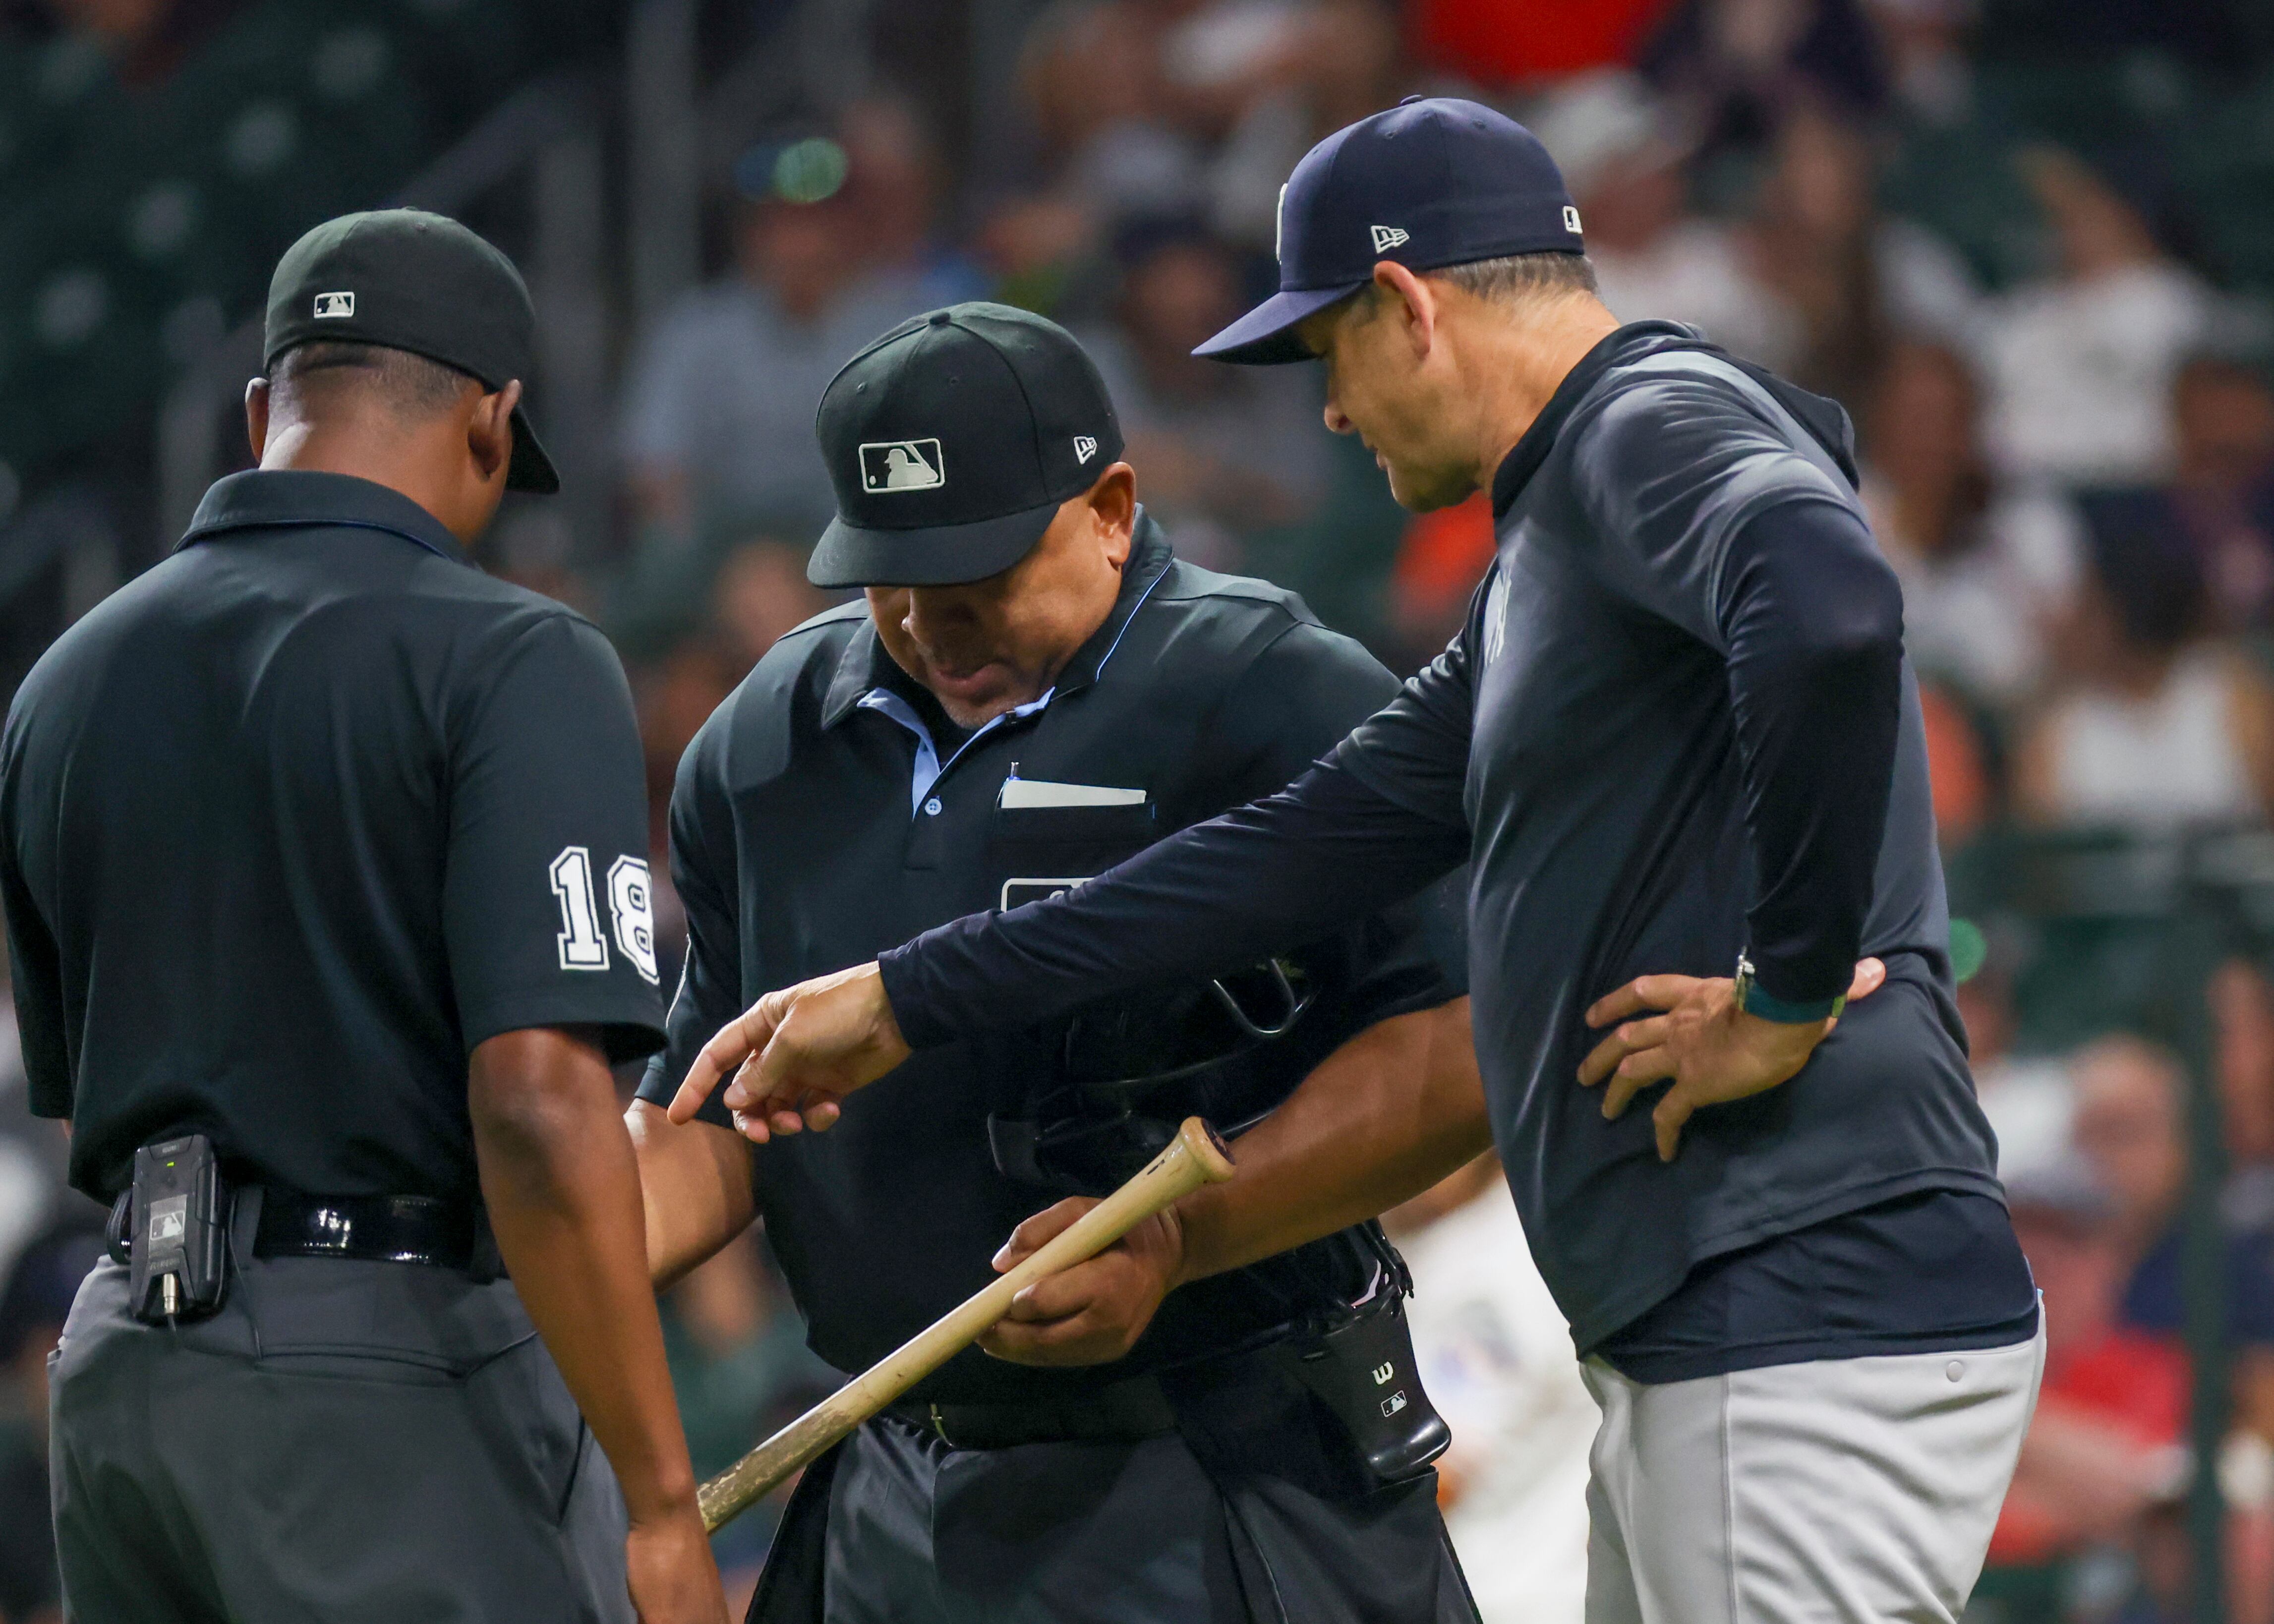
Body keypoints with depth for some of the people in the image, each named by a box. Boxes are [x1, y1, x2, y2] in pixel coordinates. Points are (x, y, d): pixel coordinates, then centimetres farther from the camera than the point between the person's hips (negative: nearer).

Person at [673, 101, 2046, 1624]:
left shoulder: (1661, 426, -8)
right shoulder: (1544, 567, 24)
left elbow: (1829, 612, -31)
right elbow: (1303, 854, 25)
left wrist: (1789, 996, -22)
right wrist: (897, 1006, 25)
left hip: (1817, 1331, -10)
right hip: (1688, 1358, 10)